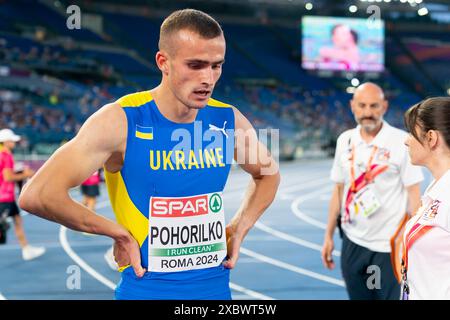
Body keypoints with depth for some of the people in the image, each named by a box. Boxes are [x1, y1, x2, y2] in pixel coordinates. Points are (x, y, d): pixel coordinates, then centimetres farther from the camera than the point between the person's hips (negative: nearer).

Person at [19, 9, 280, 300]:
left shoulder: (229, 121, -3)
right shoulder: (121, 121, -17)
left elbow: (268, 175, 18)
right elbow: (36, 195, -23)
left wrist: (239, 230, 4)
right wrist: (119, 233, -16)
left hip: (217, 287, 4)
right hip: (147, 289, -4)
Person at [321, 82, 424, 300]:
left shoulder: (401, 142, -10)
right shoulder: (345, 140, 4)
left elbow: (413, 194, -8)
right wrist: (329, 236, 11)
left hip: (389, 247, -4)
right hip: (352, 243, 4)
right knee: (358, 296, 13)